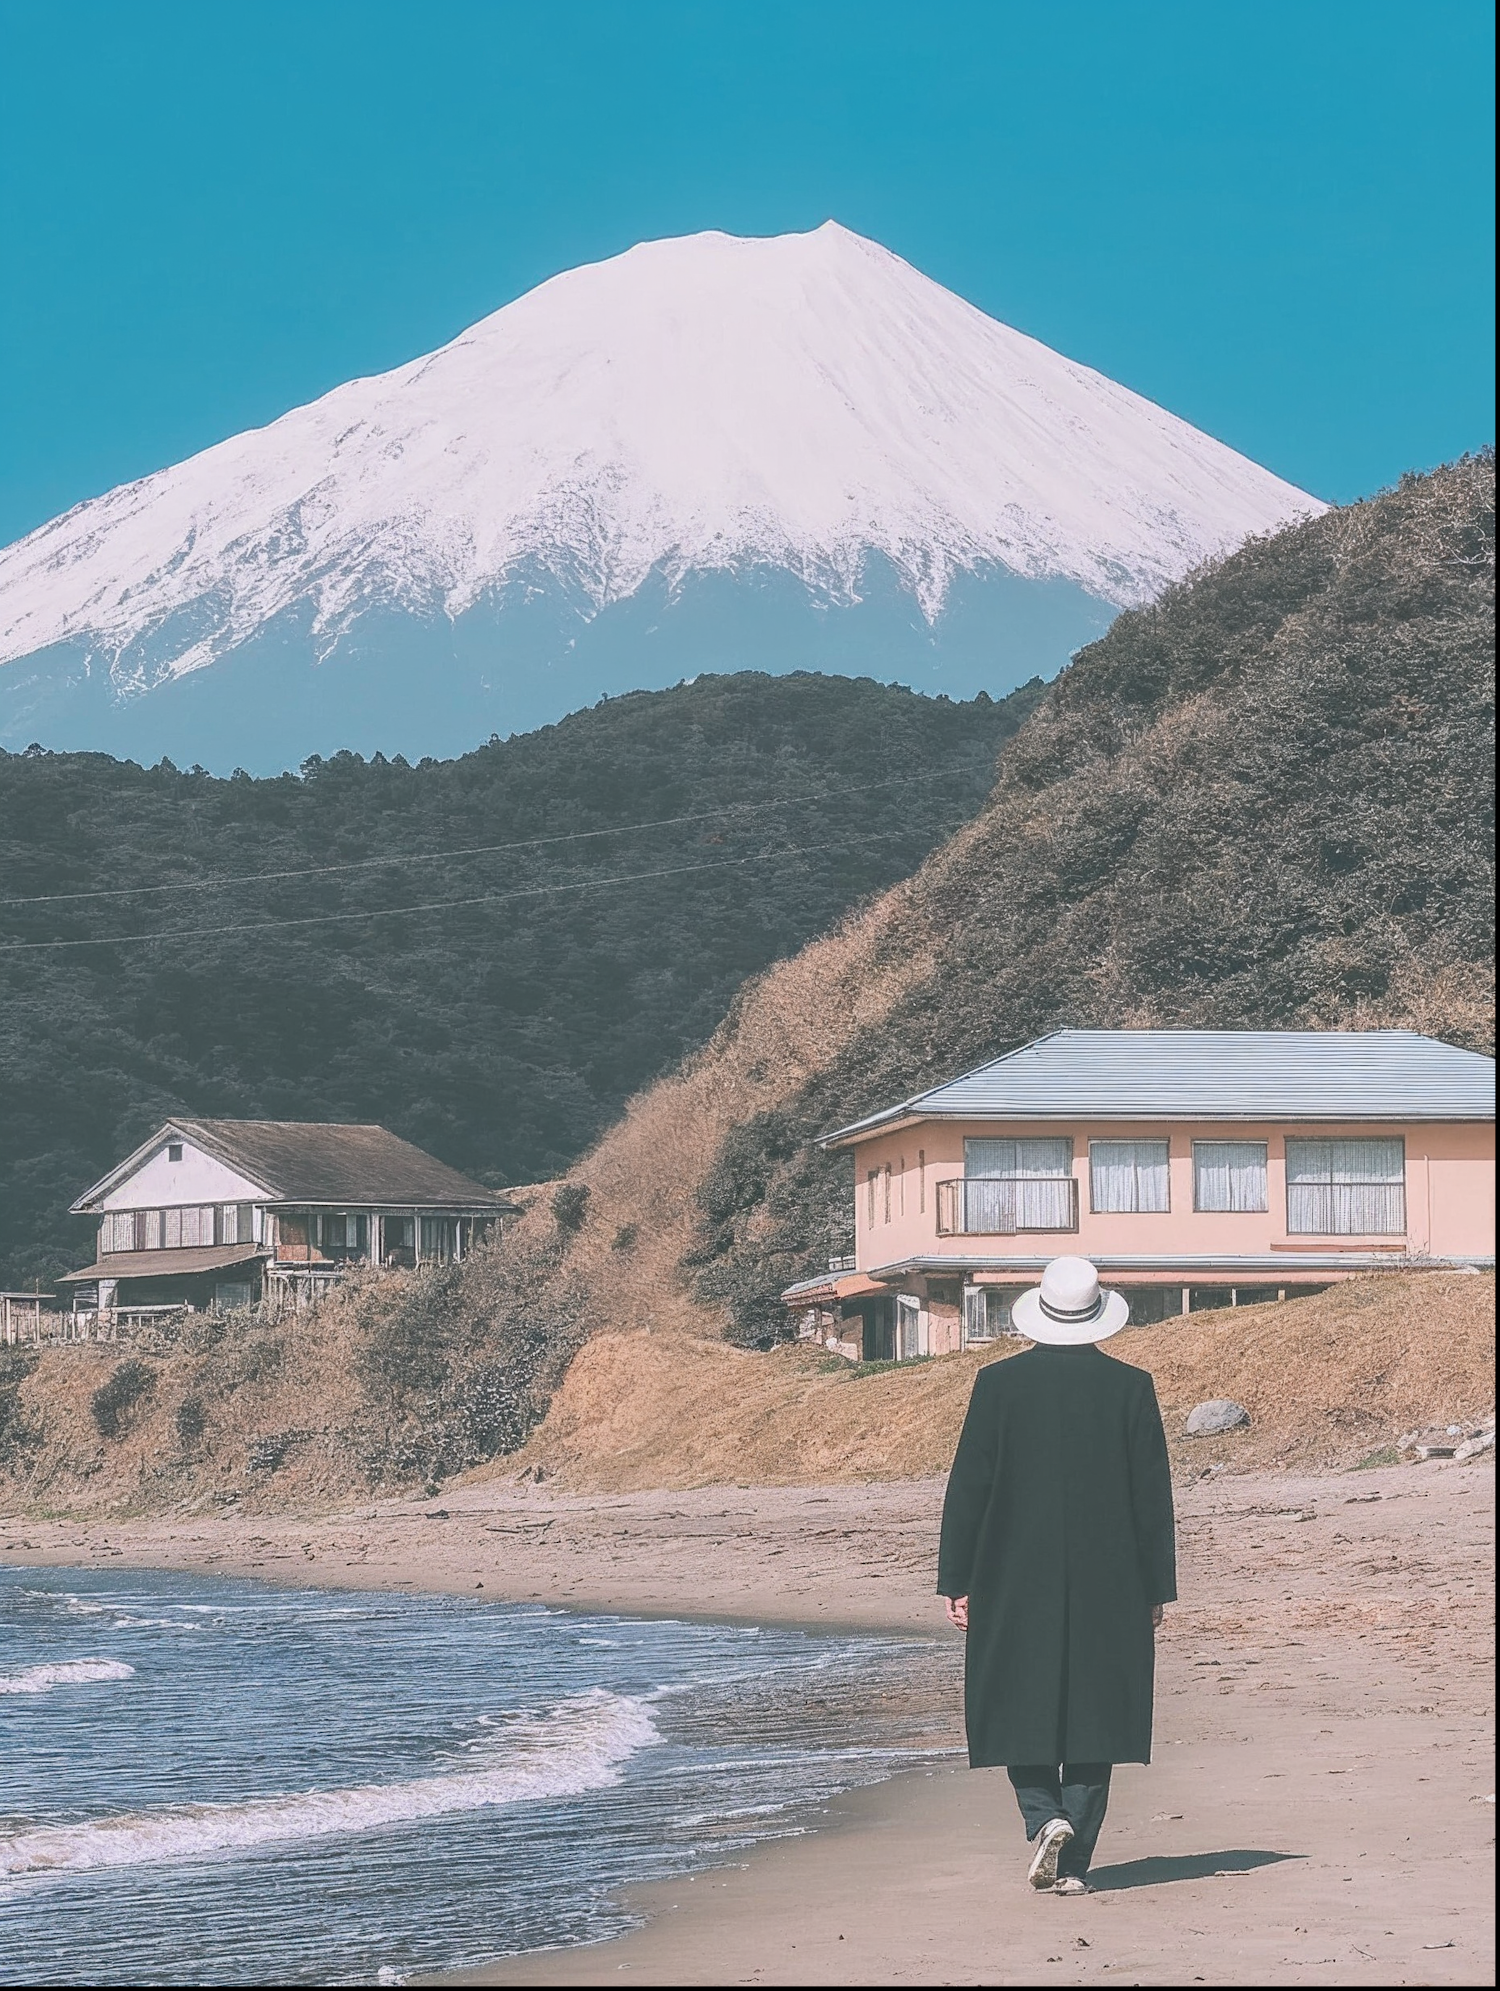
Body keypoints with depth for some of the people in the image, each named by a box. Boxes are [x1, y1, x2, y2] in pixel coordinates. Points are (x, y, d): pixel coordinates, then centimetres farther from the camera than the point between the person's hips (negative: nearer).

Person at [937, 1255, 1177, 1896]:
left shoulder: (999, 1383, -4)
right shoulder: (1129, 1386, -3)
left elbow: (967, 1488, -2)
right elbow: (1154, 1498, 0)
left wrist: (957, 1581, 4)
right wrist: (1156, 1588, 8)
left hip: (1016, 1583, -1)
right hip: (1108, 1588, 1)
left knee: (1020, 1709, 11)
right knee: (1092, 1716, 7)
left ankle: (1046, 1815, -12)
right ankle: (1074, 1864, 6)